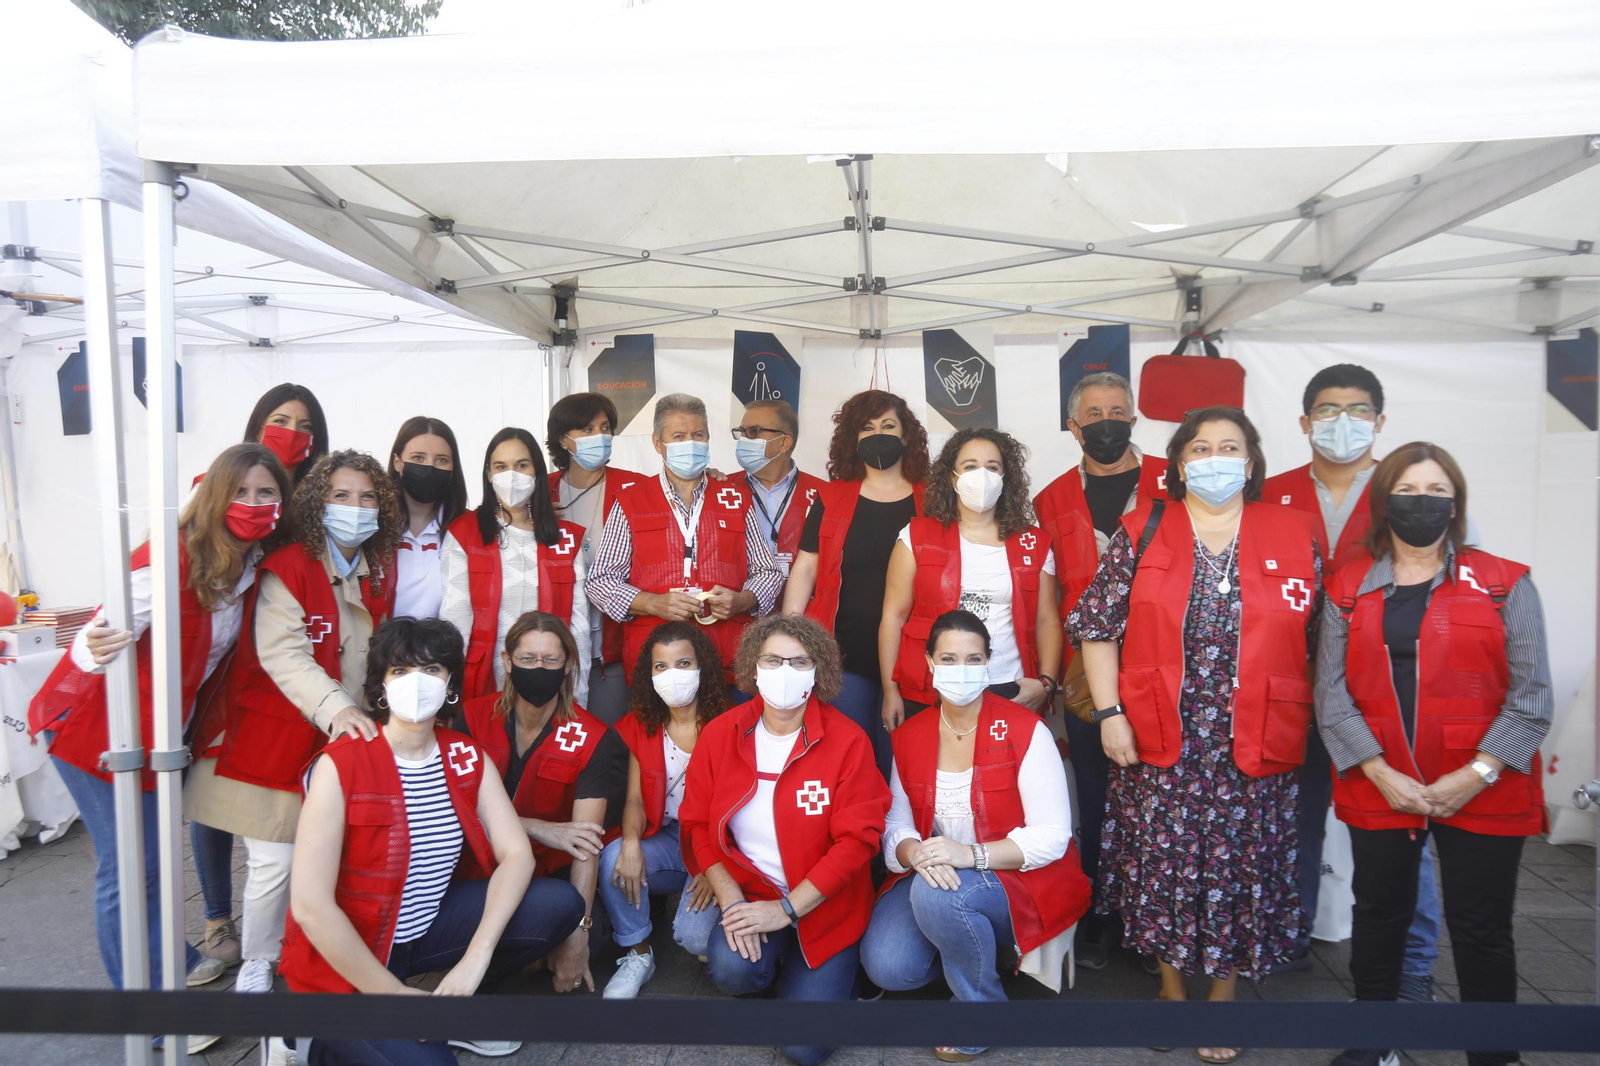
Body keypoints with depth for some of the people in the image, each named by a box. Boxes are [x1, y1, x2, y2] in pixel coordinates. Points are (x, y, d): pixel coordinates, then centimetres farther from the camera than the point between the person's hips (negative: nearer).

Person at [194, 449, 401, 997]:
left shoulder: (378, 573, 8)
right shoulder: (287, 568, -10)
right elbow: (282, 653, -20)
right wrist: (335, 707, -31)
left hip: (349, 736, 5)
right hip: (278, 735, -5)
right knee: (276, 859, -1)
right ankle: (257, 963, 24)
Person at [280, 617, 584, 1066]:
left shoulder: (468, 757, -3)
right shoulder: (340, 766, -19)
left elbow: (516, 853, -10)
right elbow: (310, 906, -22)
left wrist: (476, 957, -23)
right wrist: (393, 994, -18)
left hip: (427, 927, 5)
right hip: (346, 960, -5)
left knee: (560, 904, -12)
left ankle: (454, 1004, 9)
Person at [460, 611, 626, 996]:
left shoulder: (591, 739, -14)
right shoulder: (473, 719, -6)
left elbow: (585, 842, -22)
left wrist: (577, 935, -30)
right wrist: (538, 829, -24)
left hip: (555, 873, -2)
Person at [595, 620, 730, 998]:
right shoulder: (639, 727, 2)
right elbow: (635, 799, 0)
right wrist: (631, 842, -22)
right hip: (665, 840, 4)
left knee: (693, 935, -23)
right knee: (613, 858, -27)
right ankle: (638, 954, -3)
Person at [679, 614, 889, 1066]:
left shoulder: (847, 741, -15)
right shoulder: (719, 734, -5)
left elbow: (857, 839, -16)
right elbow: (697, 823, -1)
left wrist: (786, 909, -19)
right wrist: (730, 897, -14)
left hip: (823, 906, -2)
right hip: (750, 892, 3)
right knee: (731, 968, -28)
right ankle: (767, 963, 10)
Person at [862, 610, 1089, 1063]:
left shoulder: (1024, 731, -13)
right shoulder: (909, 738, 2)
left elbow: (1052, 836, -16)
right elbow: (896, 828, 0)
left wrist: (970, 854, -30)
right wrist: (914, 852, -25)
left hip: (1020, 880, -4)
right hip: (933, 876, 4)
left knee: (937, 895, -34)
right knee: (887, 965, -21)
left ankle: (983, 1004, -5)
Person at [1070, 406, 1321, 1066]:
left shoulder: (1294, 537, 4)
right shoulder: (1141, 533, 1)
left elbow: (1319, 638, 7)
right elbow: (1095, 623, -1)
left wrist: (1305, 725, 3)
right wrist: (1109, 713, -7)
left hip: (1255, 747, 1)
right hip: (1157, 740, 0)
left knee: (1241, 864, 8)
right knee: (1161, 861, 8)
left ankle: (1223, 996, 30)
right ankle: (1171, 988, 31)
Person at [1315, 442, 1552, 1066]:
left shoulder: (1504, 585, 0)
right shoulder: (1348, 589, 4)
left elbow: (1531, 694, -4)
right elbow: (1332, 692, -1)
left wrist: (1477, 774, -13)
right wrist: (1380, 773, -11)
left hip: (1482, 795, -2)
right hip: (1377, 791, 2)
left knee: (1481, 930, 7)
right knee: (1379, 915, 15)